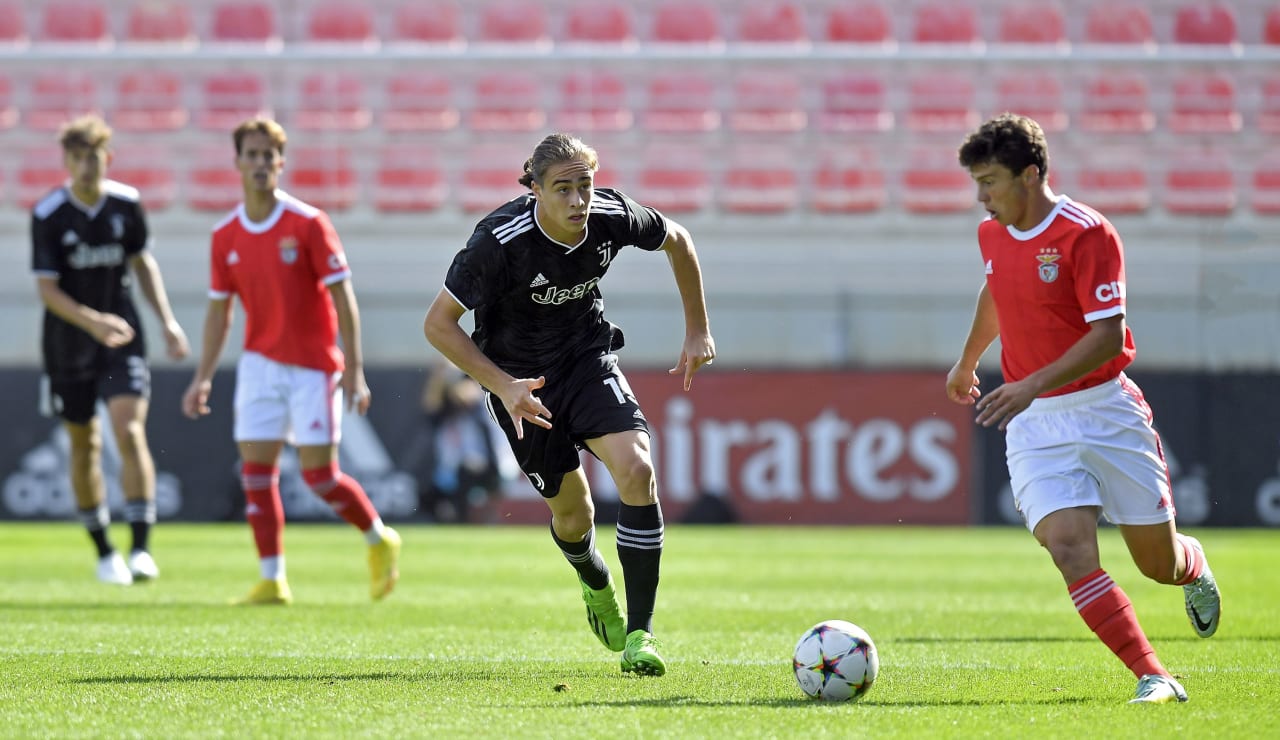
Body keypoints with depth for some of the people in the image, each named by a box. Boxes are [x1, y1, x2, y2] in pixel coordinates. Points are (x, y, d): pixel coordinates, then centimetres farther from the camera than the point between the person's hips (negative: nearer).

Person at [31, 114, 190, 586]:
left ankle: (141, 548, -16)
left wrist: (167, 321, 6)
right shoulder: (47, 216, -13)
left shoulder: (127, 204, -3)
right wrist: (93, 322, -29)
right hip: (68, 343, -1)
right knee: (84, 445, 8)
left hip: (121, 338, 1)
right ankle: (103, 553, 23)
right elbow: (47, 289, -15)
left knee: (129, 431, -16)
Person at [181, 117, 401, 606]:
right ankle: (272, 580, 2)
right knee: (255, 470, -4)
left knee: (319, 474, -6)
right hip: (260, 363, 4)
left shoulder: (307, 224, -10)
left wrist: (354, 370, -14)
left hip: (313, 365, -4)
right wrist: (202, 378, 7)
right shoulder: (225, 236, 3)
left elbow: (342, 298, -9)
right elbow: (219, 310, 12)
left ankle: (379, 541, 19)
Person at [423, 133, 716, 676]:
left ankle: (639, 632, -17)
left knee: (636, 469, -22)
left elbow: (677, 241, 5)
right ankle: (596, 586, 44)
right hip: (522, 378, -2)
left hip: (588, 358, 2)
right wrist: (503, 385, -29)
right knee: (573, 514, 5)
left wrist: (698, 331, 8)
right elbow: (438, 324, -21)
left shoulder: (612, 216, -18)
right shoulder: (500, 240, -29)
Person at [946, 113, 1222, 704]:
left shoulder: (1087, 234, -16)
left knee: (1159, 563, 7)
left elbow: (1108, 336, -22)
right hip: (1033, 425, 4)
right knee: (1070, 549, -19)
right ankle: (1152, 677, -18)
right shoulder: (992, 234, 5)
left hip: (1105, 409, -4)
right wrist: (967, 363, 42)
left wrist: (1032, 386, -31)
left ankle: (1194, 566, 45)